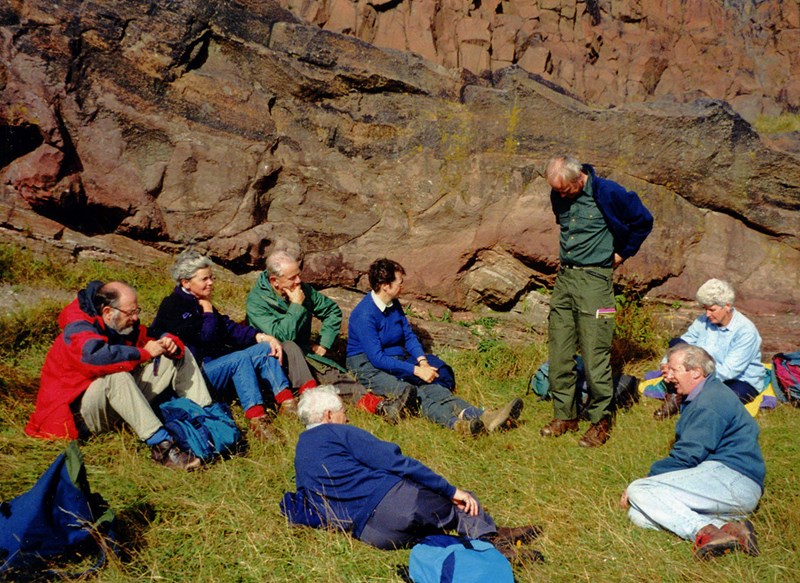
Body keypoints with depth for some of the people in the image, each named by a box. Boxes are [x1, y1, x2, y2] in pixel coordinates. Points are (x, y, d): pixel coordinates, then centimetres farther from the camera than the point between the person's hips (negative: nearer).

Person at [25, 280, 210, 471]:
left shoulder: (125, 325, 2)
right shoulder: (78, 329, -20)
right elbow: (96, 356, -42)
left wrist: (170, 343, -13)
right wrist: (144, 353, -34)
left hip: (121, 400, 8)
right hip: (80, 410, -8)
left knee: (180, 355, 1)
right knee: (116, 376, -42)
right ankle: (160, 445, -44)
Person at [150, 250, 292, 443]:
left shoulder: (198, 302, 17)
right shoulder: (172, 306, -11)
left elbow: (229, 328, 8)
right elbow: (206, 336, -20)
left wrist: (262, 337, -6)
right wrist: (207, 308, -4)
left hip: (212, 364, 9)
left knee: (264, 349, -7)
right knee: (241, 359, -31)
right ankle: (256, 418, -38)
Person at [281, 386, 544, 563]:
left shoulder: (299, 456, 23)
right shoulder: (337, 433, 0)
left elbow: (298, 514, 19)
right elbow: (394, 462, -8)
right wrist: (451, 490, -6)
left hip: (368, 533, 7)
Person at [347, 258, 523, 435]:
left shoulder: (394, 305, 8)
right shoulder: (364, 315, -18)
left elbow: (409, 336, 12)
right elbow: (377, 358, -22)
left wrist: (422, 360, -7)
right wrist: (416, 370, -24)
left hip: (397, 361, 7)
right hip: (369, 366, -7)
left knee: (430, 385, -20)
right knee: (408, 391, -34)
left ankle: (483, 416, -41)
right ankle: (456, 423, -57)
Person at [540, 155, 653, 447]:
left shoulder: (607, 193, -11)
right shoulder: (559, 196, 8)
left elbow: (643, 221, 0)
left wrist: (622, 253, 4)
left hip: (593, 278, -6)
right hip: (564, 277, 6)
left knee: (594, 354, -5)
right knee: (559, 352, 7)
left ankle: (600, 421, 8)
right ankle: (564, 415, 20)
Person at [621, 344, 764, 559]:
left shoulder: (710, 401, -9)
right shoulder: (700, 398, 24)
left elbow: (687, 456, -15)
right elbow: (684, 452, 23)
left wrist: (649, 478, -5)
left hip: (731, 478, -10)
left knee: (639, 491, -19)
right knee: (639, 515, -6)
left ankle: (704, 531, -31)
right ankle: (727, 527, -17)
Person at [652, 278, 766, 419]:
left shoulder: (746, 330, -21)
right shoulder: (703, 321, -5)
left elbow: (729, 371, -27)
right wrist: (667, 364, -25)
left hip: (741, 381, -5)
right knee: (676, 343, -15)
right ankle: (674, 398, -21)